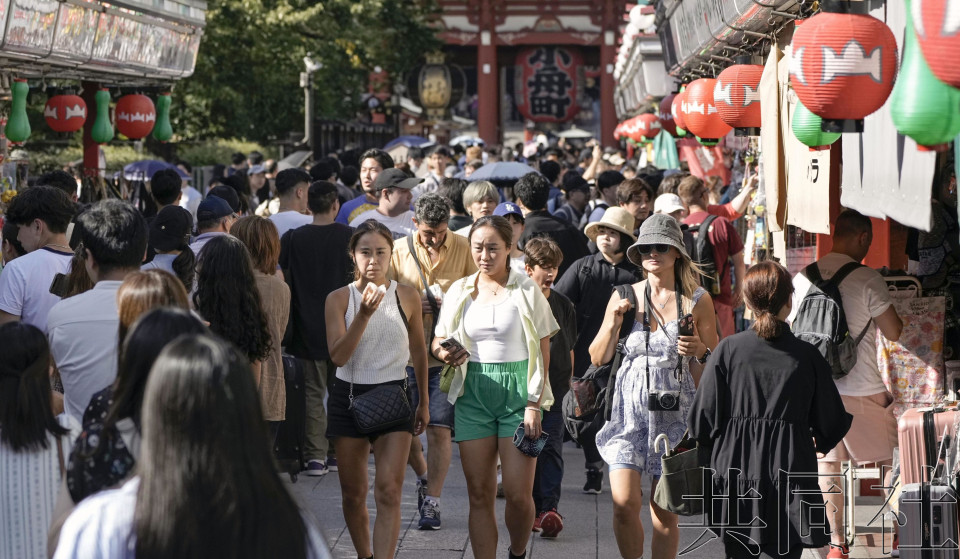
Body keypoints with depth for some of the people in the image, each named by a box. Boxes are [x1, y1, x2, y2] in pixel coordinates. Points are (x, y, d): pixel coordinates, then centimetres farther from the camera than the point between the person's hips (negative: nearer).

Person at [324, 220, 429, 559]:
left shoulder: (406, 296, 0)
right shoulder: (338, 299, -2)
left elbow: (418, 352, 14)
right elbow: (338, 356, -14)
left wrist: (424, 402, 20)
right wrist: (364, 314, -25)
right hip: (349, 395, 1)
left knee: (389, 490, -14)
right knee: (353, 493, 9)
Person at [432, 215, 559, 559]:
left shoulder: (527, 291, 0)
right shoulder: (460, 291, 9)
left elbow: (543, 353, -1)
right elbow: (437, 342, 14)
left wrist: (534, 405, -10)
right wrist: (445, 354, -10)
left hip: (517, 392, -3)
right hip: (473, 393, 3)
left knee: (518, 494, -6)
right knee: (479, 495, 1)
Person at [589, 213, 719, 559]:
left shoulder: (697, 301, 0)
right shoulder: (625, 296, 4)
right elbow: (598, 359, 8)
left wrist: (700, 352, -15)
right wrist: (613, 322, -6)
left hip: (676, 413, -1)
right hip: (630, 410, 1)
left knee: (664, 511, 2)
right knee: (624, 502, -11)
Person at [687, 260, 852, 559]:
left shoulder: (728, 349, -6)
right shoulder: (807, 356, -6)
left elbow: (703, 419, -5)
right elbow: (831, 424, 2)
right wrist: (813, 443, 24)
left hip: (735, 474, 1)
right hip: (790, 476, -1)